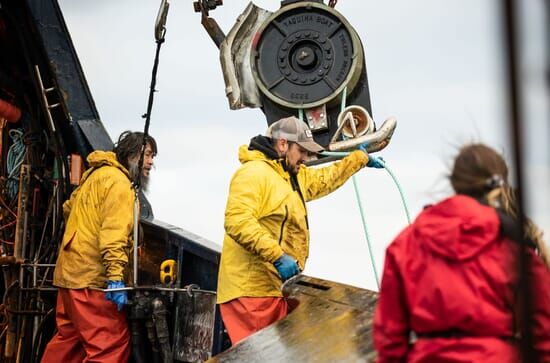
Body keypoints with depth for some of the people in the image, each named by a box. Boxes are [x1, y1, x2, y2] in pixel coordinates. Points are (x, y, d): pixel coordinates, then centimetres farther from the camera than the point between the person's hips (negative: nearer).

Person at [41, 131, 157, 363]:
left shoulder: (97, 174, 20)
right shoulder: (119, 182, -10)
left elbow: (70, 207, 33)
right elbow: (114, 232, -22)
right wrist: (116, 276, -28)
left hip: (70, 272, 10)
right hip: (92, 277, -10)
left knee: (68, 340, 17)